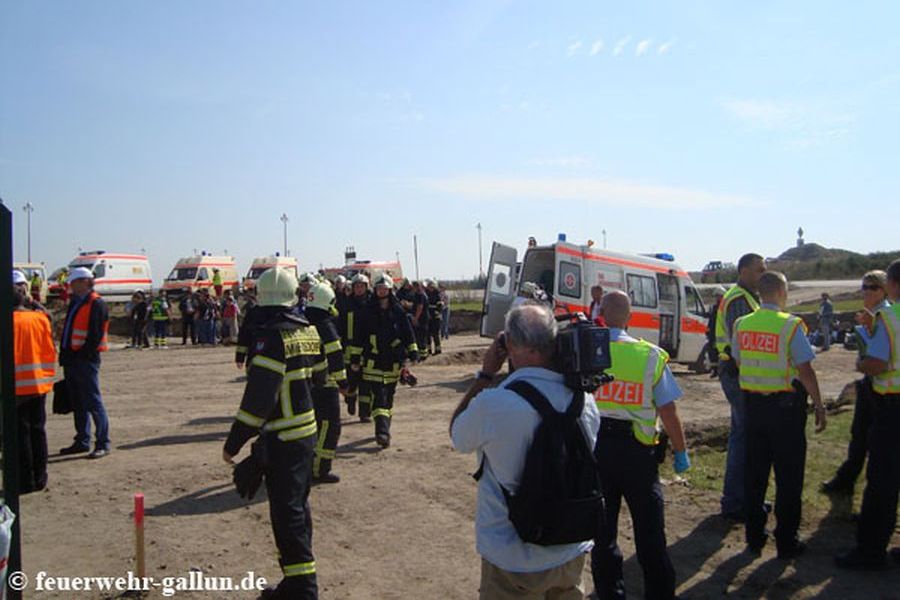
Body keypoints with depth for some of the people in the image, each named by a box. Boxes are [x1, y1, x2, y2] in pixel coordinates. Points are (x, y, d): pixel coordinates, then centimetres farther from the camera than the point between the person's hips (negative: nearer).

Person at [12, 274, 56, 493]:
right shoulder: (40, 318, 2)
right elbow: (50, 351, 5)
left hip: (17, 386, -4)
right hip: (39, 384, 4)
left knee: (21, 432, 3)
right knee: (38, 430, 11)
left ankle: (26, 481, 7)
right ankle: (40, 478, 17)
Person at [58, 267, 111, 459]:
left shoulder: (97, 304, -11)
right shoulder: (75, 303, 18)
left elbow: (96, 334, -18)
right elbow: (68, 330, 19)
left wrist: (82, 354, -19)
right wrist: (64, 355, 12)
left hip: (85, 359, -9)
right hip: (71, 360, 9)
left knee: (93, 402, -6)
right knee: (77, 403, 15)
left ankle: (103, 443, 1)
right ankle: (82, 441, 25)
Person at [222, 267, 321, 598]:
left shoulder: (271, 336, -18)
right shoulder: (308, 331, 6)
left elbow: (258, 397, -21)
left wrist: (235, 441, -14)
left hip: (282, 438, -9)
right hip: (307, 430, 9)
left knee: (287, 512, -1)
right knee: (298, 506, 18)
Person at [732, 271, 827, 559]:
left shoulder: (742, 325, 2)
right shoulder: (791, 325, -15)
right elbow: (805, 370, -14)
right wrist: (819, 406, -4)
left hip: (753, 403, 5)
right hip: (786, 405, -5)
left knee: (754, 472, 14)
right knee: (788, 475, 7)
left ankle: (754, 537, 23)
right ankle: (786, 542, 15)